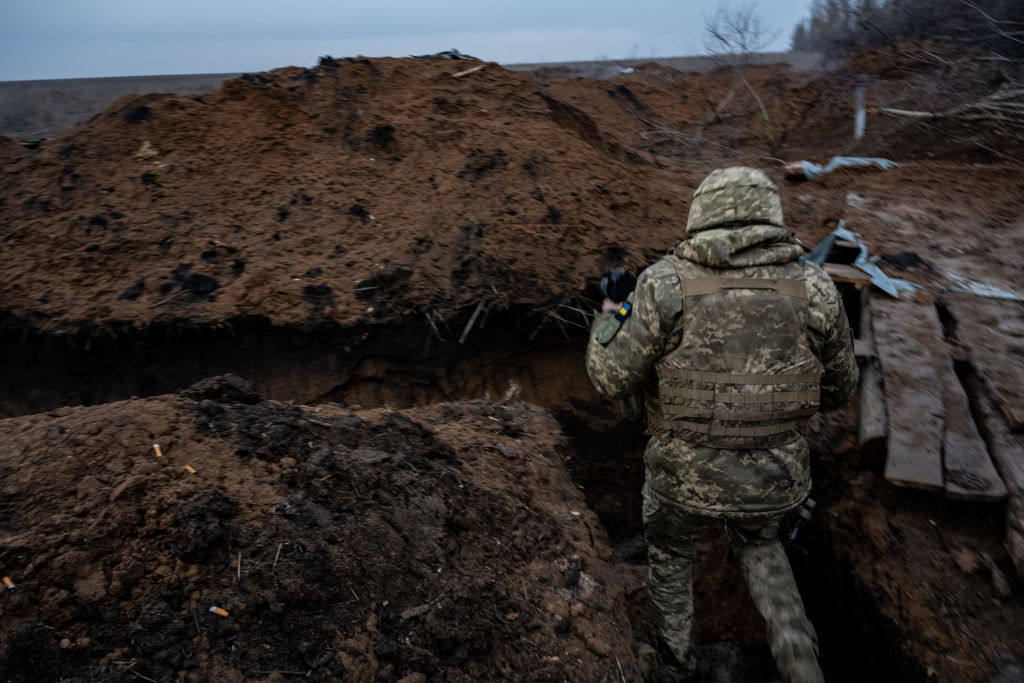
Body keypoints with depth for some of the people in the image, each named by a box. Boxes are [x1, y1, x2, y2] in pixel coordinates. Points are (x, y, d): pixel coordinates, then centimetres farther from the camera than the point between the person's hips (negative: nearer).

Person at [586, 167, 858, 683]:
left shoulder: (667, 283, -16)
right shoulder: (813, 287, -8)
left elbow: (613, 377, -10)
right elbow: (838, 387, 3)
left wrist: (608, 322, 9)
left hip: (689, 473, -2)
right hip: (774, 475, 2)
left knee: (669, 559, 27)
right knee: (757, 544, 34)